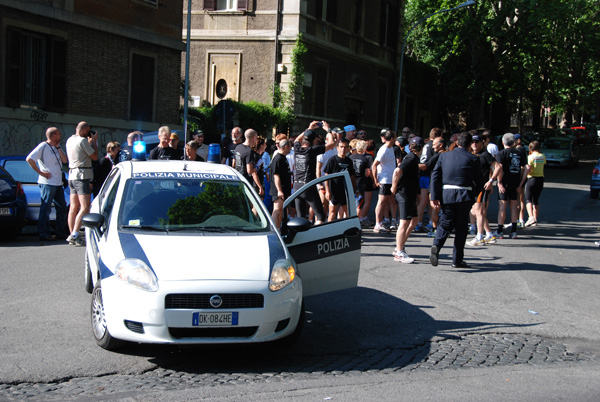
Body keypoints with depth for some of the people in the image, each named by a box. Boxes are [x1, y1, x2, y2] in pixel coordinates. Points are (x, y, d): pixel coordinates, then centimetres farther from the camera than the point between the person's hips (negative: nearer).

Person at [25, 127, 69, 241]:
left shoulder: (57, 148, 14)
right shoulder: (43, 147, -10)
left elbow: (64, 160, 4)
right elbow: (29, 159, -16)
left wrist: (58, 147, -2)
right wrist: (40, 172, -16)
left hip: (58, 183, 9)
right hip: (47, 183, -9)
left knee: (62, 208, 12)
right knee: (46, 208, -5)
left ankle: (60, 232, 21)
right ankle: (44, 233, -2)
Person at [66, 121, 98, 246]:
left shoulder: (70, 140, 14)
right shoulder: (83, 141, -13)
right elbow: (95, 157, -7)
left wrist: (90, 142, 26)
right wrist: (94, 141, 2)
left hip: (72, 176, 9)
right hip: (82, 176, -9)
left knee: (74, 208, 10)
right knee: (85, 208, -11)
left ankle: (72, 235, 11)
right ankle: (74, 235, -19)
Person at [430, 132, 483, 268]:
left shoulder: (444, 156, 6)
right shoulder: (473, 159, 0)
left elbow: (435, 176, 0)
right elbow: (479, 182, 2)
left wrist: (434, 197, -1)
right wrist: (473, 195, 20)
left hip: (446, 194, 2)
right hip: (464, 196, -2)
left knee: (445, 224, 11)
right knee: (461, 227, 8)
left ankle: (436, 246, -17)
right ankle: (457, 260, 11)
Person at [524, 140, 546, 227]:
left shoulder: (530, 157, -12)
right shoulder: (543, 156, 5)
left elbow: (528, 170, -19)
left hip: (532, 179, -6)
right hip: (541, 179, 6)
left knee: (528, 199, -3)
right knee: (536, 200, 13)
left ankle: (531, 217, -23)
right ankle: (535, 220, 14)